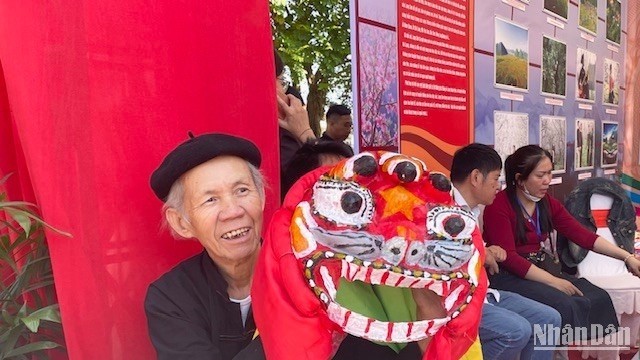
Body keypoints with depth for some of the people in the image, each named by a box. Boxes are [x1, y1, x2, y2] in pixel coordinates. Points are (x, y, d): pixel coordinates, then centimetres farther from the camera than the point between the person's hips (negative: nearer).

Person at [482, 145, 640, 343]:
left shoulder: (548, 203, 7)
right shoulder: (499, 206, -14)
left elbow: (581, 234, 5)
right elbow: (507, 258, -19)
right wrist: (553, 281, -21)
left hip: (543, 269, 7)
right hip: (509, 275, -7)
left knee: (599, 298, -11)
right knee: (565, 306, -27)